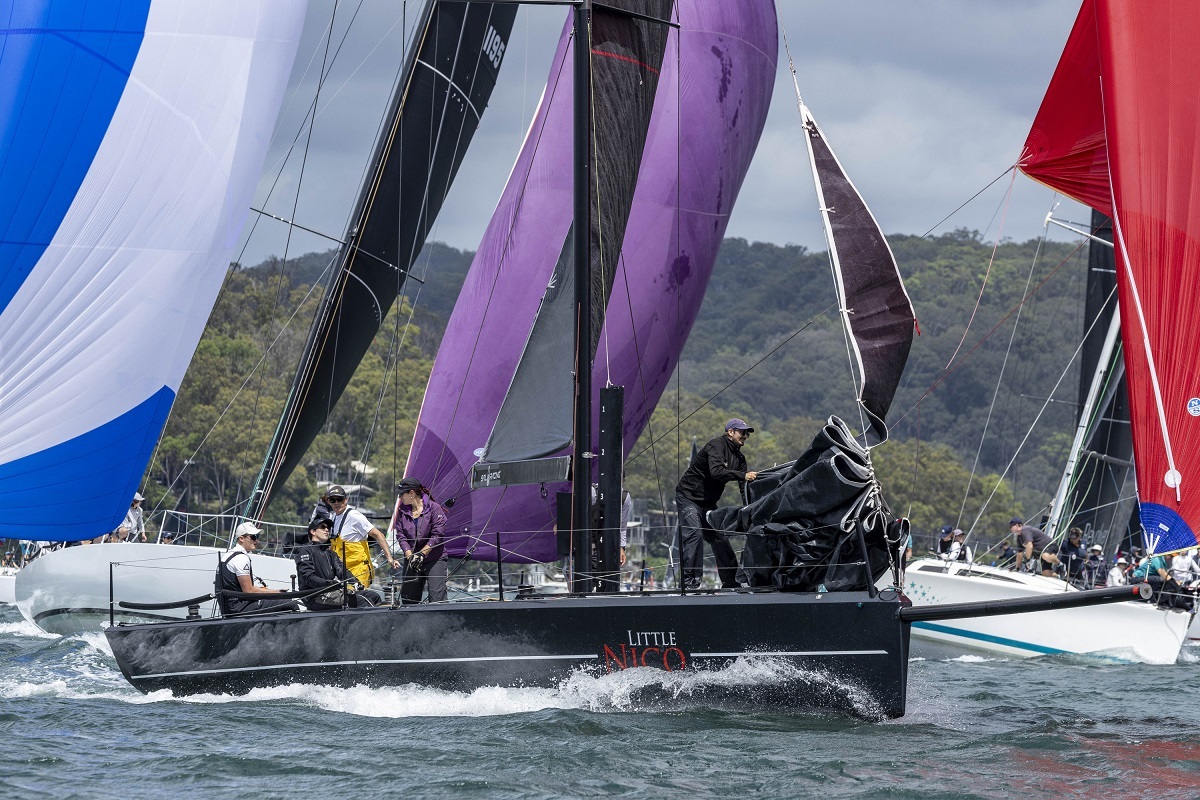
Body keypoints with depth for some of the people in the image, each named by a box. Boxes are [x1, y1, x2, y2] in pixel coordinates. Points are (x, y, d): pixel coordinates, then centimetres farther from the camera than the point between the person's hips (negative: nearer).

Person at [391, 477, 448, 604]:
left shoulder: (434, 508, -6)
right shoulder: (402, 511, 8)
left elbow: (437, 535, -10)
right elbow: (401, 536, 3)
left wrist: (422, 554, -14)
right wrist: (410, 555, -12)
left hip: (434, 559, -5)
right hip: (411, 560, 5)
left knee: (437, 597, -14)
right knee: (408, 597, 3)